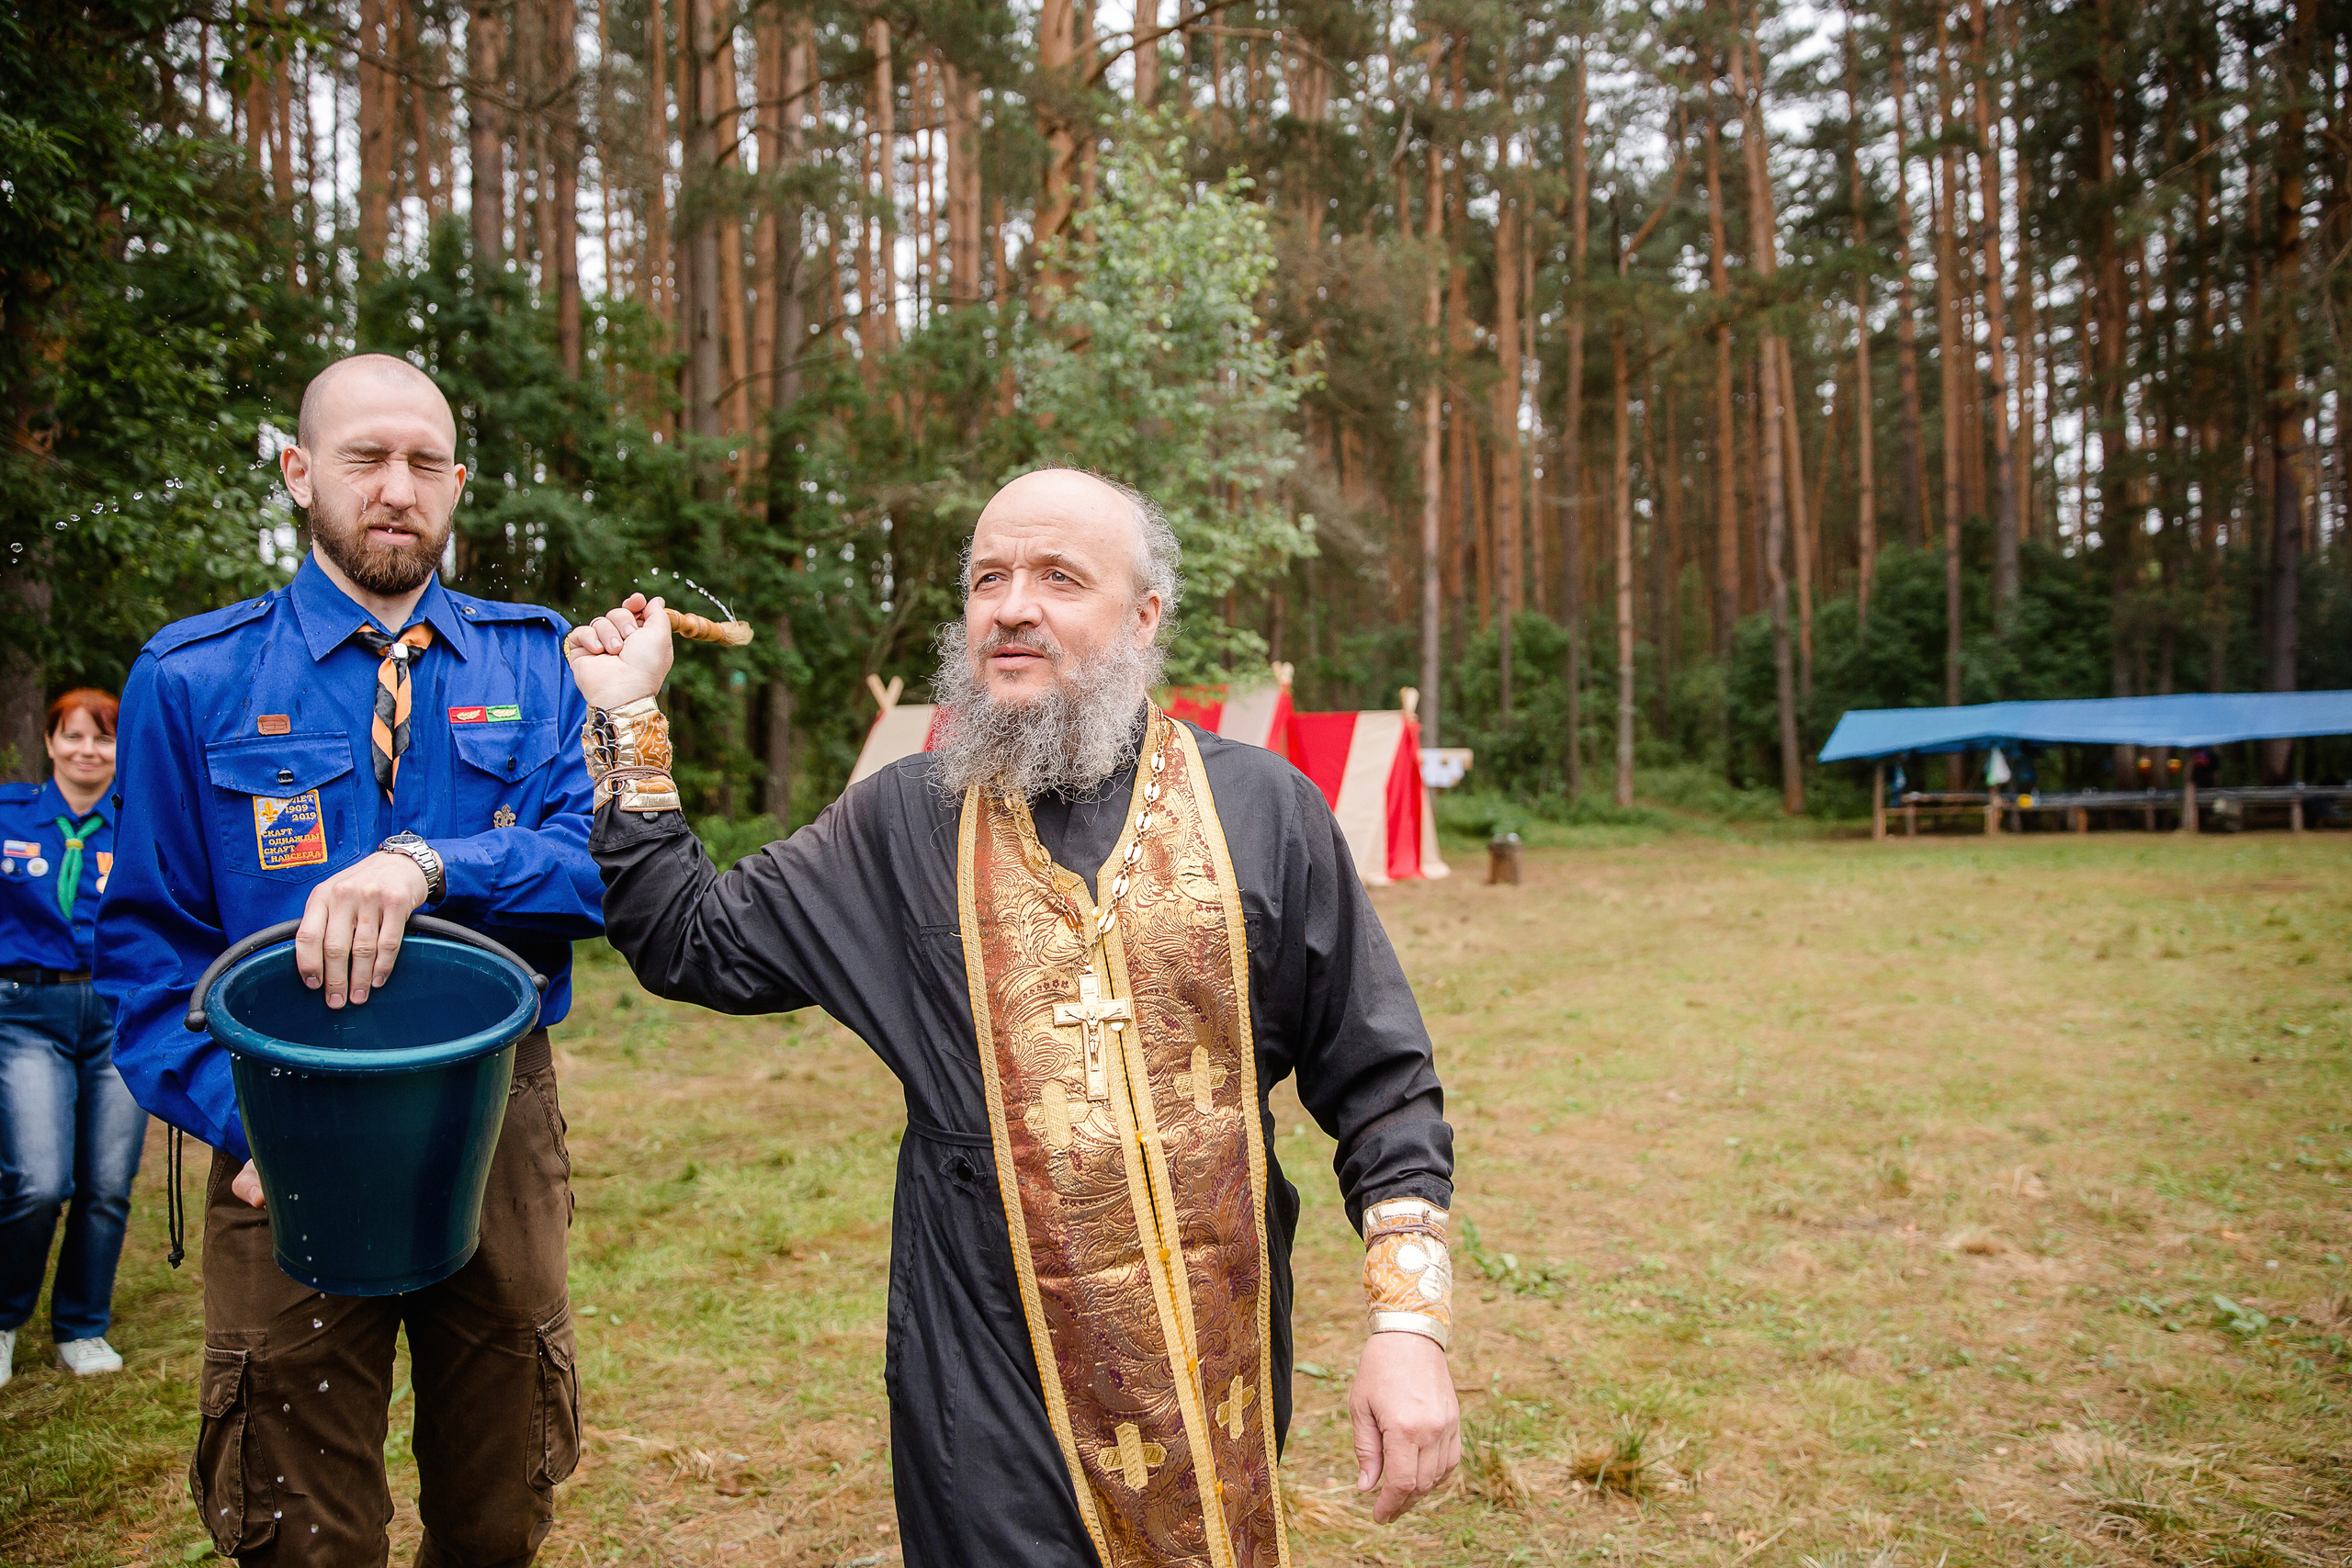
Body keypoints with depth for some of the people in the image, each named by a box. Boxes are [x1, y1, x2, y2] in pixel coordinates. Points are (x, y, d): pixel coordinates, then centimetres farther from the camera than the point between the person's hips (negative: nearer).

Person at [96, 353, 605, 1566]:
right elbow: (148, 942, 0)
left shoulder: (531, 662, 2)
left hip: (499, 1129, 1)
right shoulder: (192, 679, -1)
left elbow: (599, 862, -10)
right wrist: (246, 1123, -16)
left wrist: (431, 865, -28)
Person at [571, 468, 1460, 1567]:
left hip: (1218, 1372, 1)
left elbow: (1379, 1087, -1)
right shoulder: (903, 820, 2)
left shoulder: (1265, 811, -3)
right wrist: (627, 720, 3)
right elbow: (692, 944, 6)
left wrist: (1409, 1326, -7)